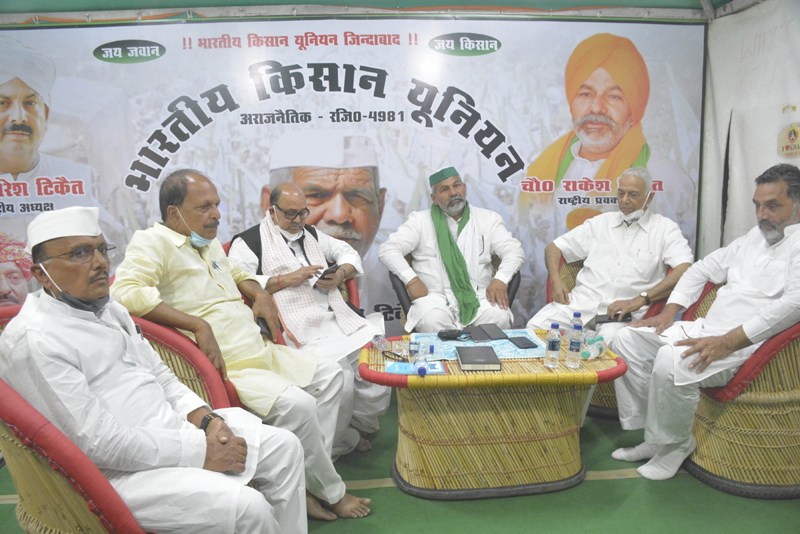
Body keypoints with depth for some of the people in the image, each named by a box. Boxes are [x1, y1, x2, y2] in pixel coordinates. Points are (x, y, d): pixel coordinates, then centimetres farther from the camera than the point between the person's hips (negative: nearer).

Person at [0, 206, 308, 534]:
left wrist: (205, 418, 0)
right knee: (245, 507, -25)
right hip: (116, 471, -9)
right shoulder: (31, 340, -16)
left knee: (284, 447, 4)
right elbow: (98, 442, -22)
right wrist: (200, 451, -19)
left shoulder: (109, 310, 14)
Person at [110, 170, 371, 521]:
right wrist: (198, 324, -30)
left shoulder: (209, 242, 16)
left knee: (328, 376, 9)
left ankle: (306, 484, 6)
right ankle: (331, 493, 1)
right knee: (298, 405, -27)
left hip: (261, 352, 10)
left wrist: (261, 294, 11)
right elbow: (125, 291, -28)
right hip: (225, 368, -10)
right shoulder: (153, 242, -11)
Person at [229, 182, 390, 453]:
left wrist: (340, 275, 7)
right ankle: (341, 441, 0)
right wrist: (288, 279, -11)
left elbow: (349, 253, 31)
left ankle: (361, 425, 9)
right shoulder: (248, 242, 6)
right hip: (301, 331, -6)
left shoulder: (311, 234, 26)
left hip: (338, 318, 7)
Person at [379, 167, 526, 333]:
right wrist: (412, 280, -13)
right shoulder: (420, 221, 11)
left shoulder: (488, 219, 15)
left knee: (500, 316, -30)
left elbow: (515, 251, 9)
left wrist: (500, 280, -12)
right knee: (431, 320, -34)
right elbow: (387, 250, 3)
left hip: (479, 295, 1)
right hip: (435, 296, -1)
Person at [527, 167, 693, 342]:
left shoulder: (665, 229, 10)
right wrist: (555, 280, 2)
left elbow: (685, 270, -8)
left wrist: (640, 299, -18)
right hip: (582, 300, 4)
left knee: (609, 340, -38)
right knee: (536, 327, -21)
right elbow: (554, 247, 23)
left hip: (624, 311, -3)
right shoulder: (601, 222, 22)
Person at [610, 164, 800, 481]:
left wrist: (727, 342, -28)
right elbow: (703, 269, 24)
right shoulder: (755, 237, 20)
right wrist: (669, 312, 10)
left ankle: (676, 443, -7)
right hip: (707, 330, 9)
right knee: (627, 340, 0)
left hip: (748, 345, -9)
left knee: (672, 359, -34)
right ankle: (653, 435, 2)